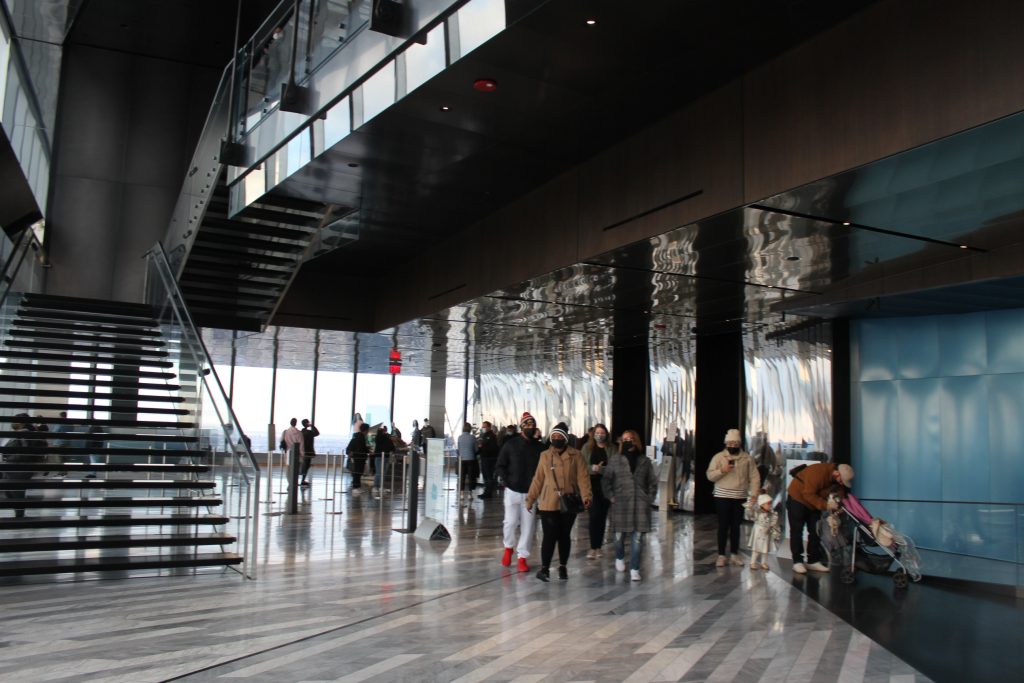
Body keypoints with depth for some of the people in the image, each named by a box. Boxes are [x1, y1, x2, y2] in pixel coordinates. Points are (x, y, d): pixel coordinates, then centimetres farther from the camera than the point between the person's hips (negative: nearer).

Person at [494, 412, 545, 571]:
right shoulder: (511, 444, -1)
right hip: (512, 490, -1)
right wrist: (505, 479, -10)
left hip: (531, 492, 1)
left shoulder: (539, 447, 1)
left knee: (527, 525, 1)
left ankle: (522, 558, 12)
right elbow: (499, 466, 3)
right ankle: (508, 548, 25)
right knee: (511, 522, -4)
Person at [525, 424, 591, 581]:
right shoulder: (545, 455, 6)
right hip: (548, 504, 0)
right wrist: (530, 498, 7)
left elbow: (582, 478, -6)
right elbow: (538, 479, 9)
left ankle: (563, 567, 25)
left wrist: (586, 496, -18)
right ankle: (545, 568, 1)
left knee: (564, 536, 11)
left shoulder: (576, 456, 0)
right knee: (550, 536, -6)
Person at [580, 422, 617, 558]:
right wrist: (592, 468, -19)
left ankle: (598, 546, 18)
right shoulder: (587, 447, 5)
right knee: (594, 515, -10)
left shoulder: (612, 449, 3)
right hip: (592, 485, -1)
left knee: (602, 516, 7)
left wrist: (600, 469, -17)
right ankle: (593, 547, -5)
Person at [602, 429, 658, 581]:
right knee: (619, 534, 8)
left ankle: (634, 569, 2)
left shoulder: (645, 461, 8)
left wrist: (649, 498, 4)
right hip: (620, 503, 0)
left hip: (640, 504, 1)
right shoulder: (614, 460, 4)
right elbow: (606, 480, 6)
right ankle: (619, 558, 37)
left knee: (637, 537, -4)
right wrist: (611, 496, -3)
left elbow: (652, 482, 13)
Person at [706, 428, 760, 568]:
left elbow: (754, 477, 4)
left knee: (736, 526, 9)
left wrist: (754, 494, -6)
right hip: (722, 497, -2)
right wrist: (722, 470, -19)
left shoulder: (747, 458, 5)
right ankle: (721, 556, 6)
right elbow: (710, 476, -3)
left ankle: (735, 554, 20)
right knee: (723, 526, 0)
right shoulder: (719, 457, 0)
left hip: (740, 497, 2)